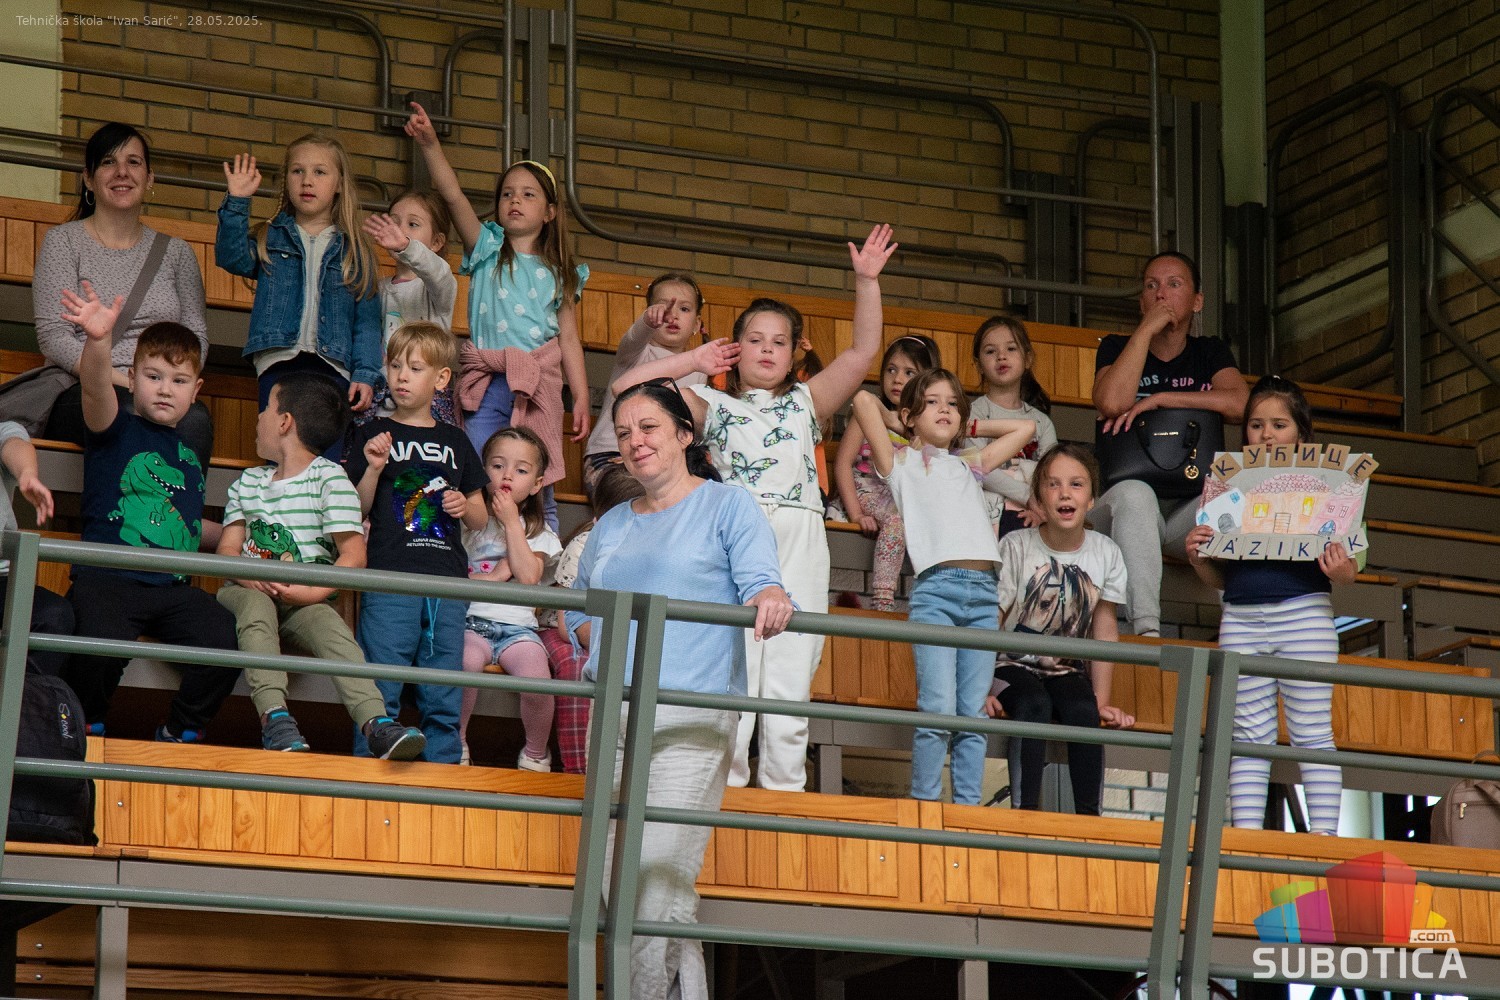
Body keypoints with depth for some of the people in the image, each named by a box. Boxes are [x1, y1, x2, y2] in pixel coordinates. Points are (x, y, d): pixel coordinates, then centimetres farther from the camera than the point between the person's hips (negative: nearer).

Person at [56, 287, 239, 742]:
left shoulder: (189, 453, 21)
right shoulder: (116, 428, 5)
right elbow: (95, 385, -19)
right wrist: (98, 341, -39)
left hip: (174, 589, 5)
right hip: (107, 580, -4)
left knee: (225, 640, -22)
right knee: (103, 646, -33)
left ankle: (180, 735, 3)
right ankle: (85, 728, 0)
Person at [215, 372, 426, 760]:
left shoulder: (329, 478, 3)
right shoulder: (248, 482, 19)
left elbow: (354, 555, -7)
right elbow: (228, 549, 10)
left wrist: (313, 591, -22)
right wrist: (251, 576, -14)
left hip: (305, 600, -2)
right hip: (248, 591, 3)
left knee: (329, 624, -32)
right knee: (256, 607, -32)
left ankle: (376, 722, -50)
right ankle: (274, 716, -49)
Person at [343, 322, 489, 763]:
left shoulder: (454, 441, 17)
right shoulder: (373, 435, 9)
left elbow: (480, 518, 22)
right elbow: (357, 511, 5)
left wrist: (464, 506, 0)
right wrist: (374, 469, -10)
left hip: (448, 583, 3)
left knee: (444, 698, 4)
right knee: (381, 692, -6)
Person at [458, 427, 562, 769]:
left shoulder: (539, 533, 14)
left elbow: (528, 576, -6)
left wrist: (511, 522, -2)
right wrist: (493, 576, -9)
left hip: (517, 625, 1)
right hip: (470, 622, -1)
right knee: (467, 660, -35)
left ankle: (536, 754, -1)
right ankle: (456, 743, -14)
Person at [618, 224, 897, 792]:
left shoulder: (805, 403, 26)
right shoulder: (714, 405, 21)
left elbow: (862, 353, 15)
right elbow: (627, 389, 15)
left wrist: (866, 282, 6)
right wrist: (693, 361, 18)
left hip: (799, 537, 1)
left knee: (791, 673, -3)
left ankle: (785, 787, -3)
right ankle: (725, 784, -10)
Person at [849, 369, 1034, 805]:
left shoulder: (969, 467, 26)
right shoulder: (900, 463, 13)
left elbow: (1025, 428, 36)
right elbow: (863, 401, 4)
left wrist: (971, 426, 32)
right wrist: (905, 427, 21)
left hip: (982, 592, 4)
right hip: (936, 589, -4)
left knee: (973, 715, -1)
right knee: (938, 709, -14)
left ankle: (968, 804, 0)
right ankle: (924, 802, -9)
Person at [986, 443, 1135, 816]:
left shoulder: (1106, 554, -4)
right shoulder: (1016, 547, -13)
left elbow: (1105, 631, 3)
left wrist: (1103, 701, -1)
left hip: (1066, 670, 2)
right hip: (1013, 665, -2)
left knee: (1083, 711, -29)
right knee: (1033, 705, -34)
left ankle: (1088, 813, -28)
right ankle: (1026, 810, -34)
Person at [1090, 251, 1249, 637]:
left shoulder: (1210, 352, 15)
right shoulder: (1117, 348, 10)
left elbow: (1238, 404, -7)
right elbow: (1112, 403, -13)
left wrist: (1158, 399, -11)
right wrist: (1147, 328, -7)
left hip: (1191, 507, 1)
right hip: (1123, 506, -1)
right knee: (1135, 493, -38)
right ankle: (1146, 628, -48)